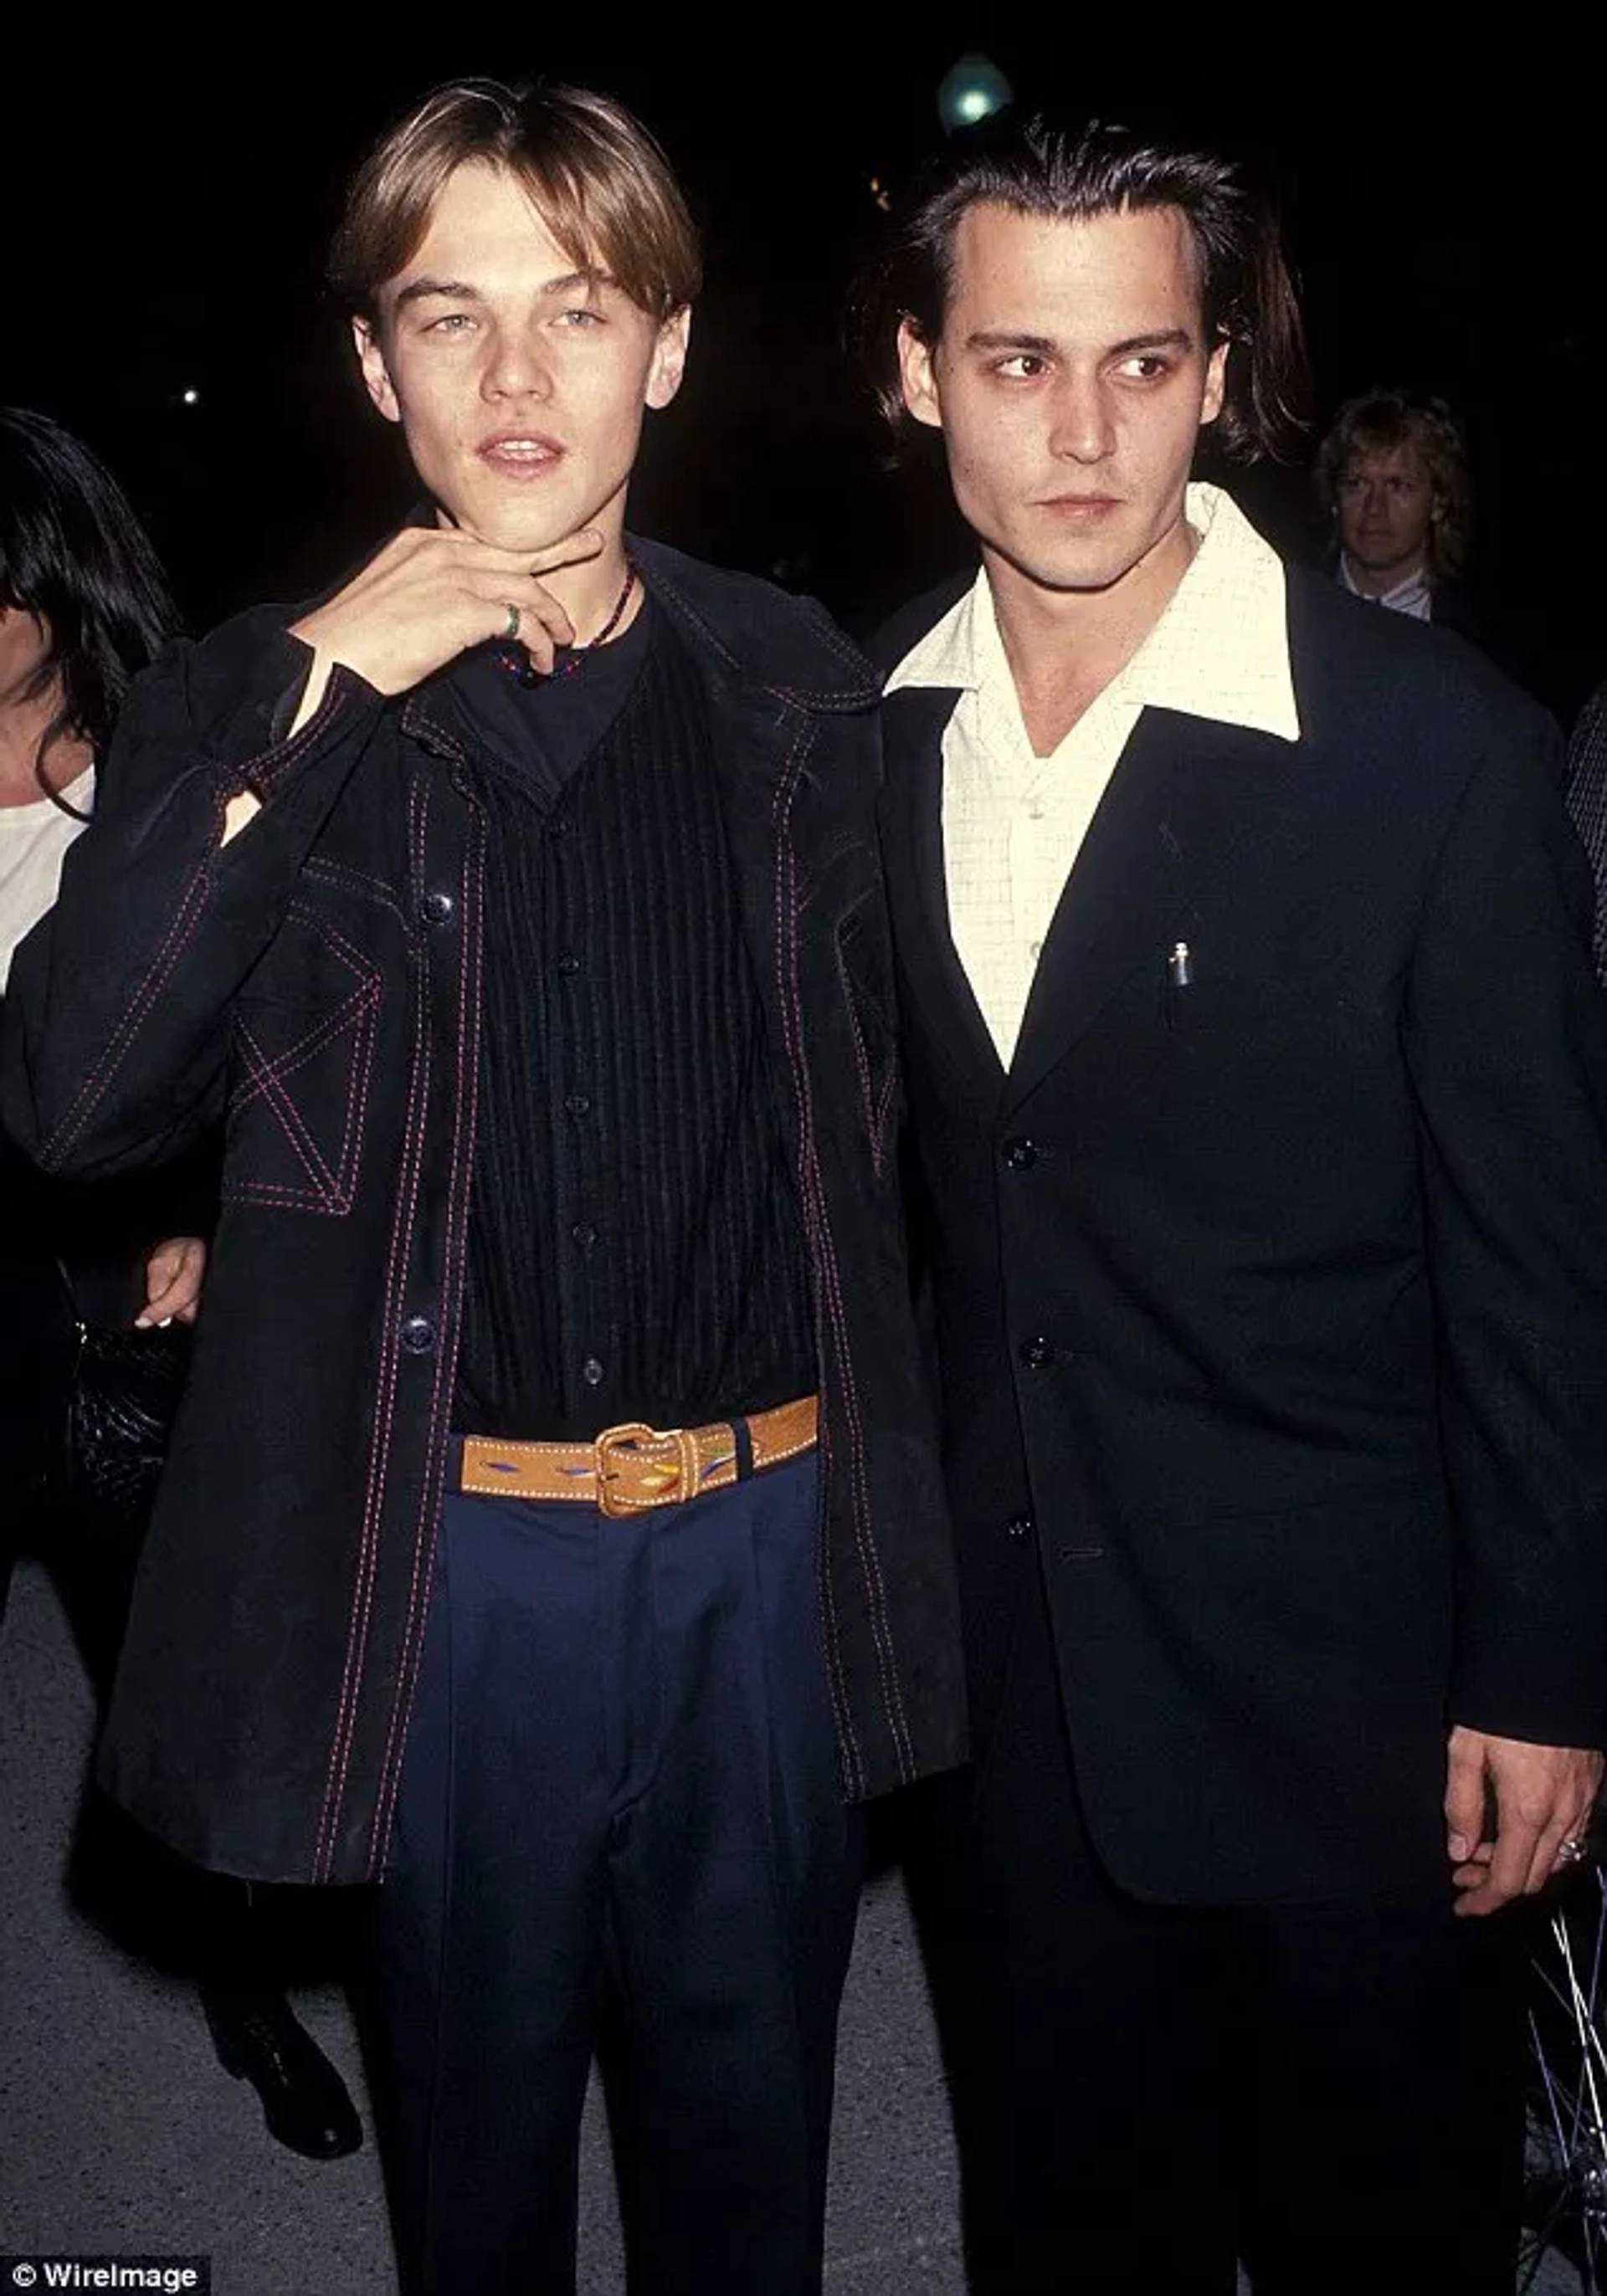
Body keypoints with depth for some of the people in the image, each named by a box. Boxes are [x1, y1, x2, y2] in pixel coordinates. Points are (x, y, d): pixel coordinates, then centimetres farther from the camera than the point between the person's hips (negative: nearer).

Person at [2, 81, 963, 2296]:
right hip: (459, 1547, -1)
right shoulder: (259, 709, -3)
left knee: (747, 2096, 21)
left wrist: (884, 1513, 6)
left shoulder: (800, 694, 2)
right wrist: (315, 695, -21)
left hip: (776, 1532, 2)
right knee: (481, 2099, 20)